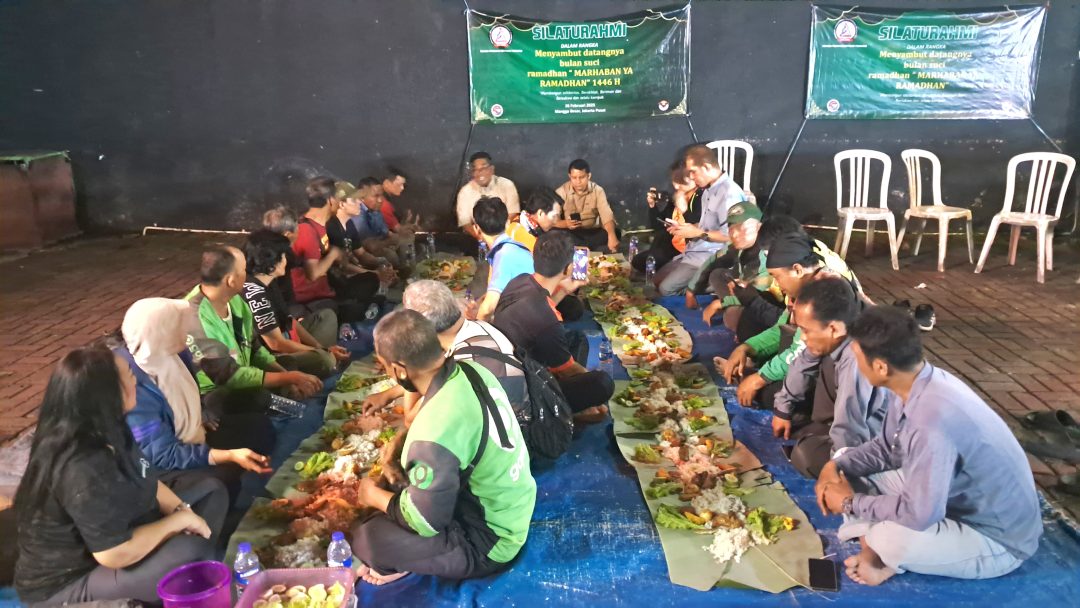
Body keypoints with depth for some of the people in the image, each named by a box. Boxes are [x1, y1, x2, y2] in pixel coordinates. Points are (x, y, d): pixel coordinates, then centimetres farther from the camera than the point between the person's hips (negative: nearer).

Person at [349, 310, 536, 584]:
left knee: (366, 538, -14)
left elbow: (425, 522, -20)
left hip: (489, 541, -8)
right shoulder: (472, 371, -9)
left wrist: (374, 496, -4)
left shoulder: (433, 434, -32)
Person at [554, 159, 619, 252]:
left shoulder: (597, 191, -6)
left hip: (593, 232, 1)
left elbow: (607, 216, -19)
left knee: (616, 233, -27)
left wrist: (612, 236, -40)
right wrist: (565, 223, -33)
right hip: (570, 234, -1)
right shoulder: (561, 192, -7)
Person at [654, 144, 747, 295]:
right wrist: (689, 227, 6)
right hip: (695, 251, 10)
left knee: (666, 288, -19)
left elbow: (730, 235, -24)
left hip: (712, 256, -10)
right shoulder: (708, 190, 12)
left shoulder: (729, 193, -19)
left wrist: (698, 233, -16)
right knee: (656, 281, 7)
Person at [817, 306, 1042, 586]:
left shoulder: (931, 422, -37)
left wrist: (851, 503, -19)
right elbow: (888, 446, 7)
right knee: (845, 470, 0)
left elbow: (919, 515, -34)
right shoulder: (913, 382, -9)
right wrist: (837, 466, -9)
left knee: (888, 539, -35)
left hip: (998, 537, -8)